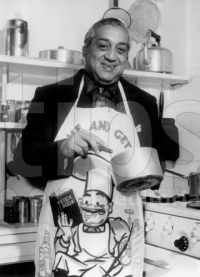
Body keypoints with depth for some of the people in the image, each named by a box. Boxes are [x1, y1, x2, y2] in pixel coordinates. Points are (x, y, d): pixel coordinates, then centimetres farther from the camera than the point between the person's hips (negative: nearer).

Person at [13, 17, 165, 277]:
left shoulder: (144, 102, 3)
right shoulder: (50, 96, -2)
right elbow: (23, 161, -3)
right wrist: (62, 149, -20)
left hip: (121, 236, 2)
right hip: (64, 234, -1)